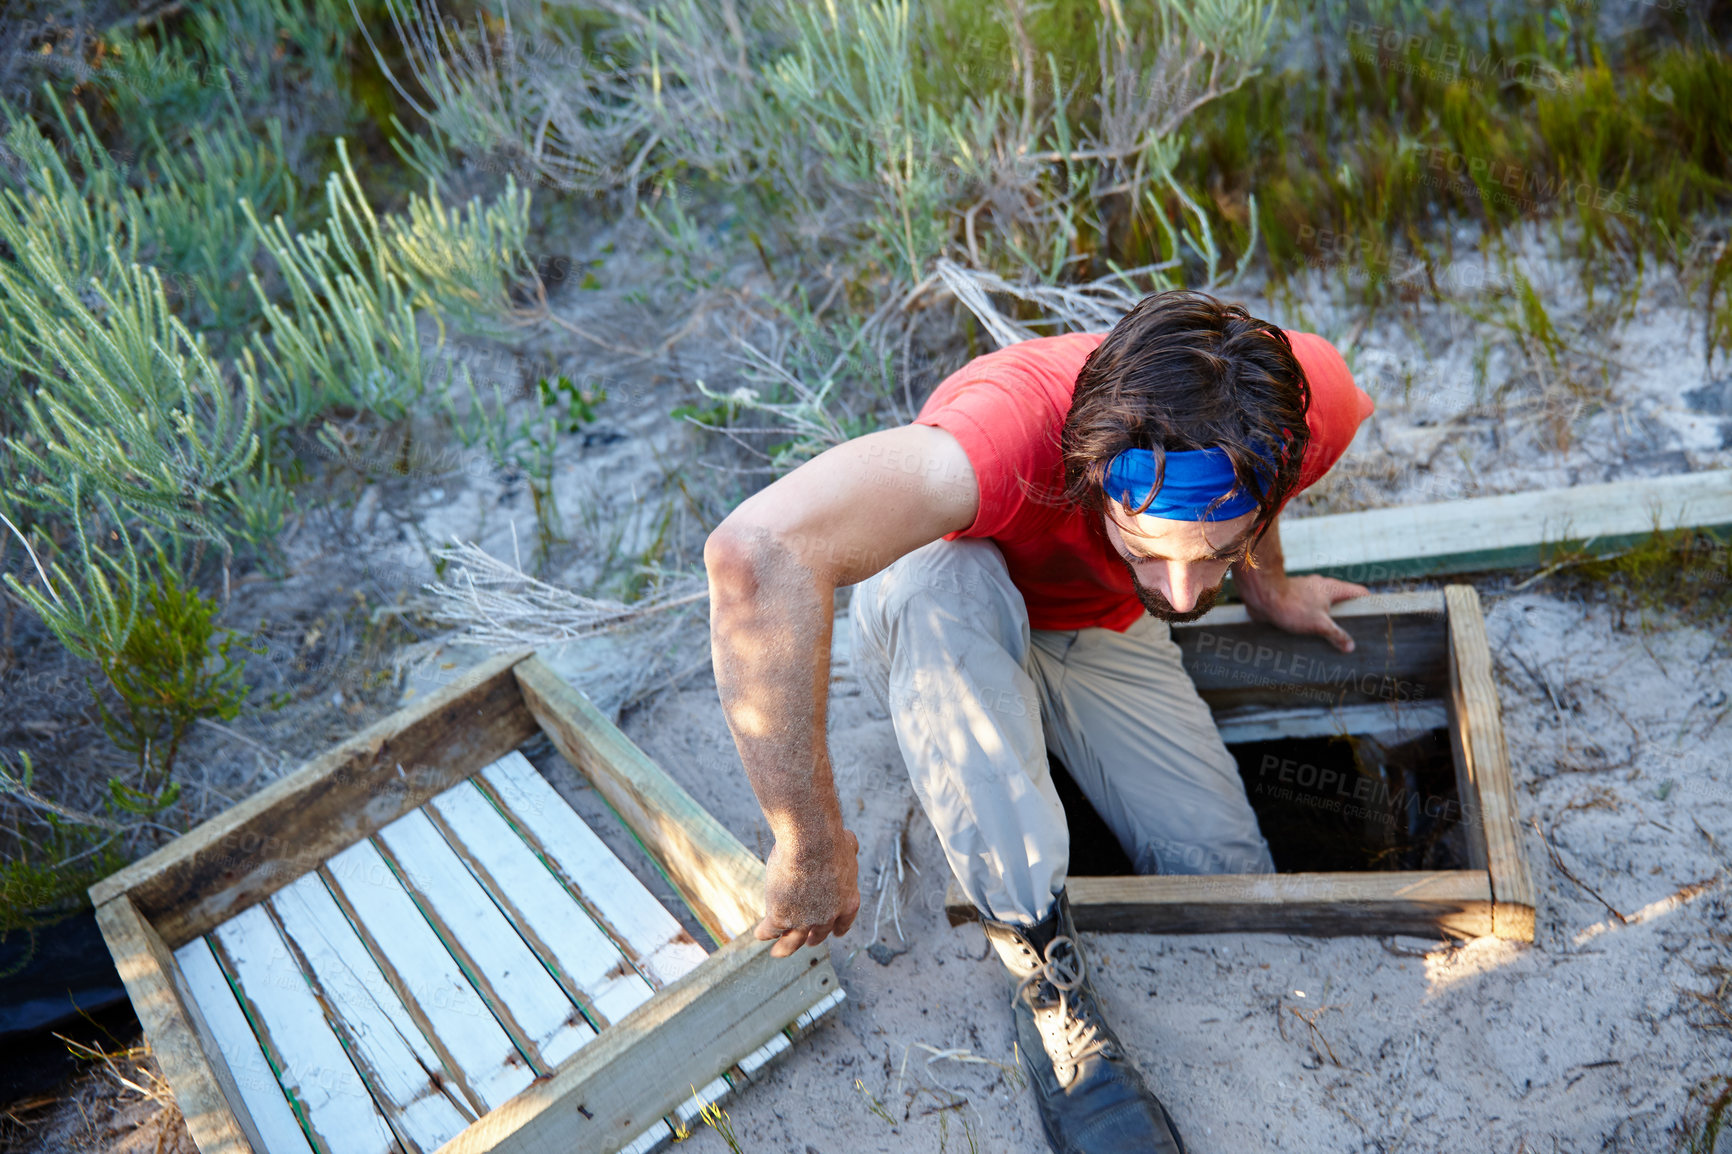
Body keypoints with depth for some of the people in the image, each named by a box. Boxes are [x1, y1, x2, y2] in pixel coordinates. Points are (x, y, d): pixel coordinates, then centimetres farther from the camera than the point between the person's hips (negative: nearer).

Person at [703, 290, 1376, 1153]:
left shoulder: (1308, 400, -29)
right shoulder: (1015, 424, -45)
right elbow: (757, 552, -59)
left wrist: (1266, 586, 13)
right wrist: (810, 850, -50)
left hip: (1101, 632, 4)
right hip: (934, 627, -3)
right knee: (943, 577, -41)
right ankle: (1046, 981, -32)